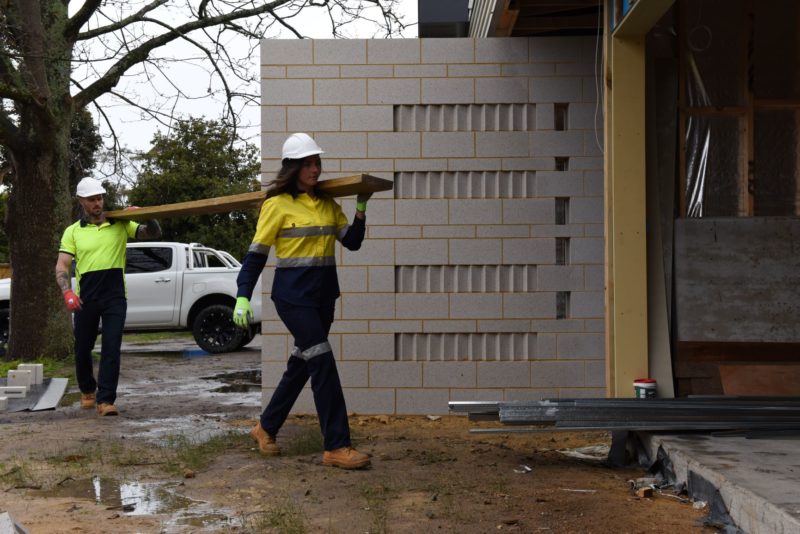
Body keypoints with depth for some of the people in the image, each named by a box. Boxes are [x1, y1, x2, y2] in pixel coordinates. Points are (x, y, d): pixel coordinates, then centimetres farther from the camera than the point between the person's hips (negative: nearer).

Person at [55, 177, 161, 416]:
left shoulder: (120, 225, 6)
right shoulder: (73, 231, 4)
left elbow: (153, 234, 6)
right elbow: (62, 266, -2)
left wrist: (148, 217, -15)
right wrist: (67, 292, -19)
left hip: (115, 297, -1)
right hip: (85, 299, 1)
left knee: (111, 349, -10)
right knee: (83, 349, 12)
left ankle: (106, 400, -6)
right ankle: (87, 391, 37)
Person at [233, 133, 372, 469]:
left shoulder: (327, 204, 11)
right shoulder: (277, 205, -6)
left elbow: (352, 242, 8)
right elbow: (256, 254, -7)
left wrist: (361, 208, -2)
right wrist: (242, 297, -14)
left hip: (324, 293, 7)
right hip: (293, 293, -7)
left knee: (302, 363, 14)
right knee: (323, 364, -12)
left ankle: (266, 427, 32)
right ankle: (336, 446, -8)